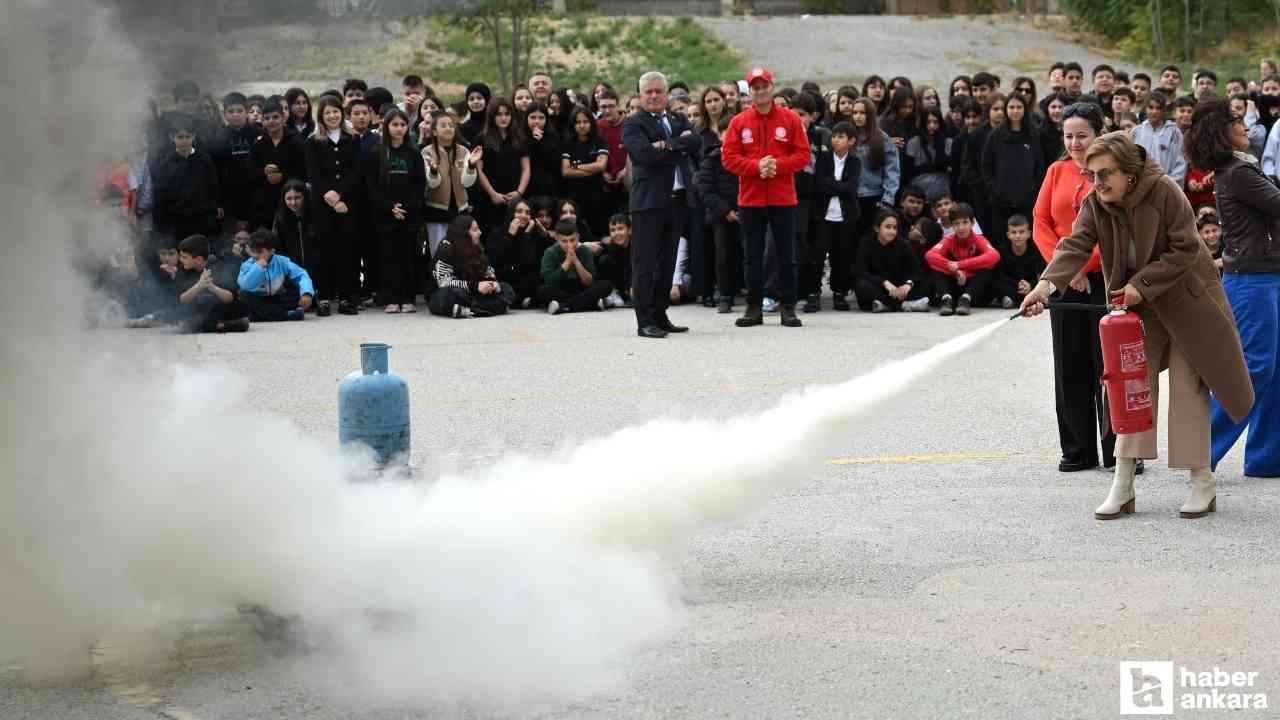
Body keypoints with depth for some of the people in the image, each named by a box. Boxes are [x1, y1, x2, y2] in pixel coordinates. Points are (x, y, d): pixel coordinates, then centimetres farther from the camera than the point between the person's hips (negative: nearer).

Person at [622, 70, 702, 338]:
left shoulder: (679, 120, 17)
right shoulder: (633, 124, -1)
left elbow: (696, 144, -1)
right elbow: (646, 153, -18)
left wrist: (668, 145, -13)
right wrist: (680, 148, -8)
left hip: (677, 200, 6)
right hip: (648, 202, -6)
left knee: (667, 261, 11)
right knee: (645, 263, -5)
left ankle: (660, 315, 18)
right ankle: (644, 321, -5)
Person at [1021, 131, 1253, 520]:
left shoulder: (1166, 193, -22)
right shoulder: (1094, 204, -10)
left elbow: (1185, 250, -21)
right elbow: (1075, 246, -24)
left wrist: (1141, 284, -25)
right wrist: (1047, 283, -42)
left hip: (1185, 299, -4)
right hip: (1138, 304, 4)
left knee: (1188, 386, -2)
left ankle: (1202, 482, 8)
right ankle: (1122, 485, -2)